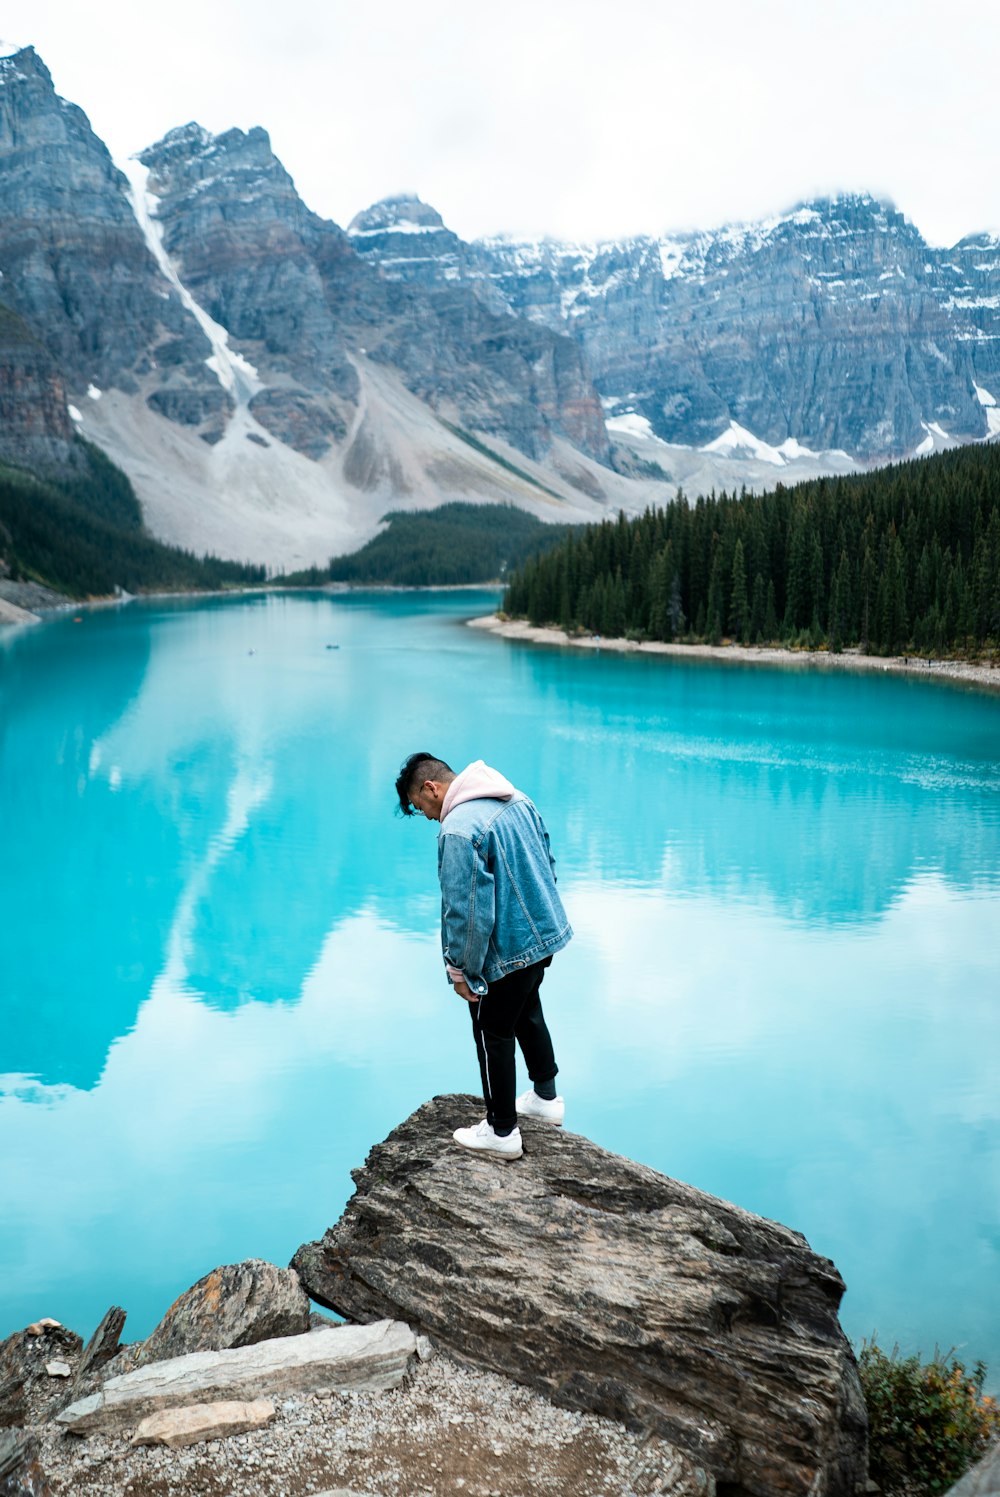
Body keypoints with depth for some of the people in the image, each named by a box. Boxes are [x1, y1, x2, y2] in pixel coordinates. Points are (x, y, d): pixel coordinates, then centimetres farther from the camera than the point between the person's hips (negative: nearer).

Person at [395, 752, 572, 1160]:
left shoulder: (459, 830, -26)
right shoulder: (516, 801, 1)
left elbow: (468, 912, -24)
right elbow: (546, 863, 12)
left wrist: (461, 970, -11)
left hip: (506, 952, -9)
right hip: (544, 933, 9)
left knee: (493, 1036, 9)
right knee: (528, 1015, 28)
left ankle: (501, 1132, 23)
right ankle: (546, 1097, 44)